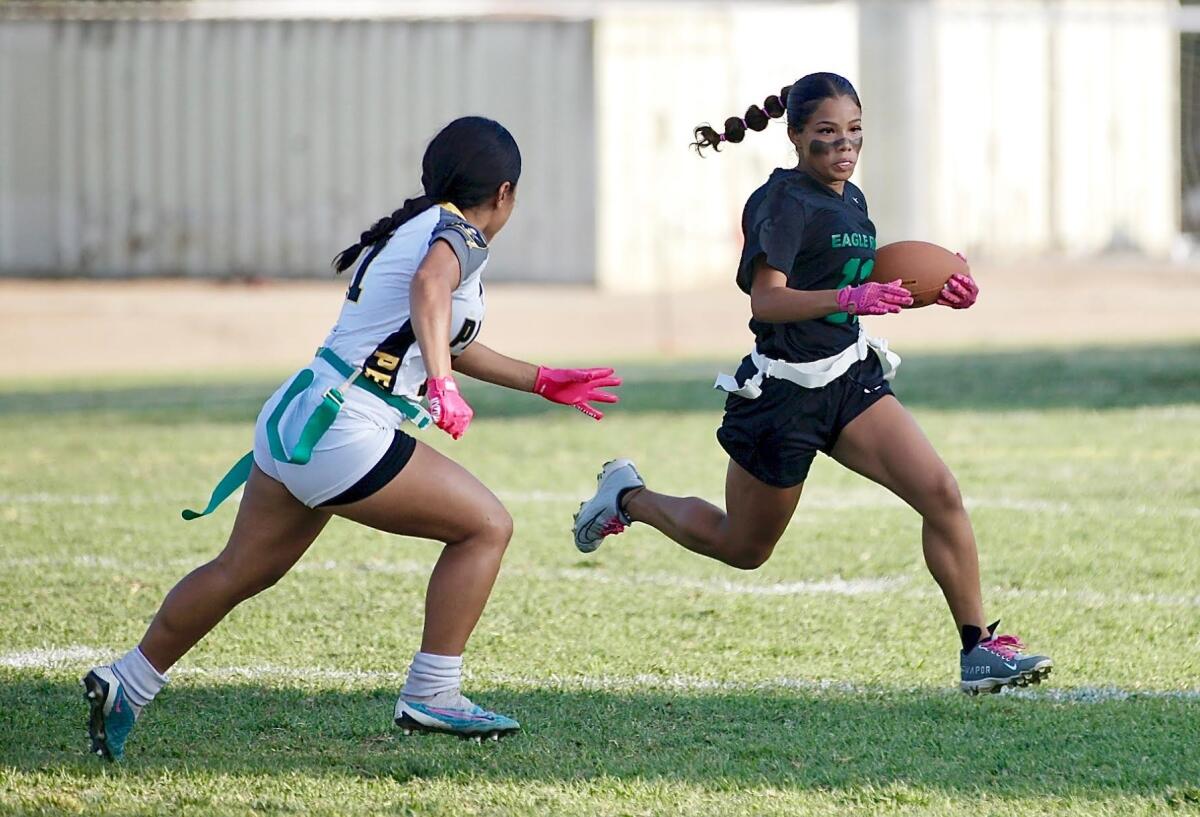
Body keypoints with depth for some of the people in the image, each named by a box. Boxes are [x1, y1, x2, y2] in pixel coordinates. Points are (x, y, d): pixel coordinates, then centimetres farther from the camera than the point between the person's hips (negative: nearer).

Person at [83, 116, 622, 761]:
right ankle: (430, 696, 0)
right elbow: (430, 288, -33)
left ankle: (125, 684, 31)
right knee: (485, 526, -1)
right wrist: (442, 387, -45)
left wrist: (544, 383, 41)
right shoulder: (461, 235, -8)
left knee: (242, 570, 22)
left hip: (291, 418, 9)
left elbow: (443, 340, 34)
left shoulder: (414, 228, 20)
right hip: (341, 435, -9)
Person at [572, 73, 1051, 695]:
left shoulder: (850, 200, 9)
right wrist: (849, 299, -40)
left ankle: (979, 650, -10)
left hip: (850, 376, 7)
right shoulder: (787, 202, -16)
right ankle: (629, 496, 38)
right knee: (743, 549, 12)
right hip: (784, 392, -7)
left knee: (940, 492, -14)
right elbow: (767, 299, -28)